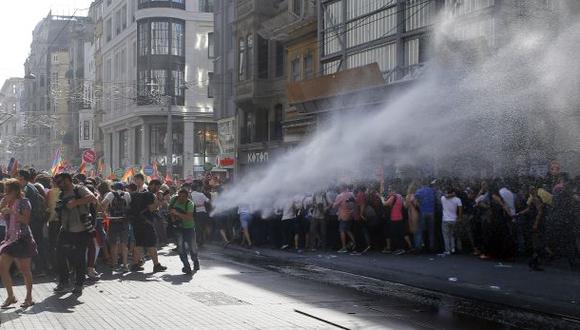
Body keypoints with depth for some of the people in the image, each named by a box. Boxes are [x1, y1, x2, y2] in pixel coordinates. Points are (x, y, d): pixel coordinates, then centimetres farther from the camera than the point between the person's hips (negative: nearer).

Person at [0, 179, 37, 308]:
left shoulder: (23, 202, -6)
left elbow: (26, 220, -16)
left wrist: (12, 212, -23)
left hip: (23, 239, -6)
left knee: (24, 269, 0)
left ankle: (29, 298, 11)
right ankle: (11, 296, 12)